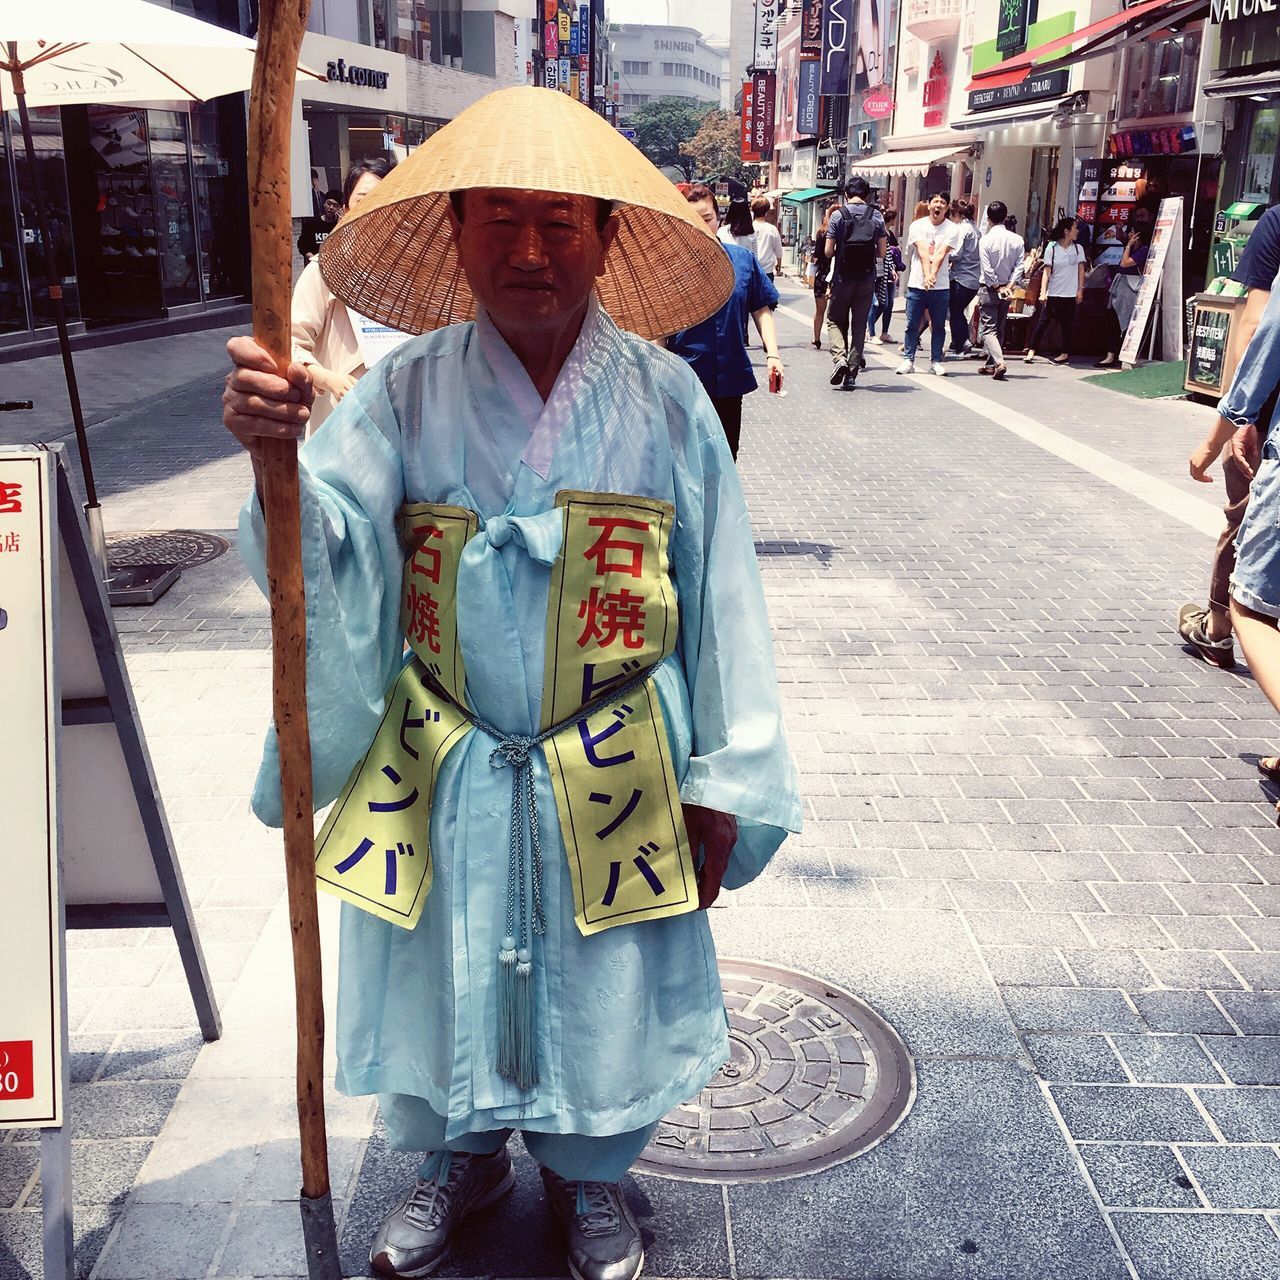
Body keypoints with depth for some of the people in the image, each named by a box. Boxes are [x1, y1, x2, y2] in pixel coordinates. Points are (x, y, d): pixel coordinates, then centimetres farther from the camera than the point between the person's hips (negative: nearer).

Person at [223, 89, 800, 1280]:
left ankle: (587, 1166, 46)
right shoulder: (405, 393, -6)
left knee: (600, 980, 15)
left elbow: (721, 600, -4)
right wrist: (277, 458, -38)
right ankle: (462, 1151, 49)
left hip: (610, 775, 0)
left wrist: (723, 782, -2)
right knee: (450, 966, 18)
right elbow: (327, 553, -16)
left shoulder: (664, 400, -7)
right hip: (442, 769, 1)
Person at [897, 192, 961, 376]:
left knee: (939, 325, 5)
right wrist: (926, 275, -23)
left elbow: (940, 254, -12)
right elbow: (923, 252, -11)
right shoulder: (917, 226, 2)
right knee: (912, 324, 2)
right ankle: (908, 360, 10)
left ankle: (936, 361, 14)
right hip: (917, 283, 0)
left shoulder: (952, 229, 1)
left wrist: (932, 275, -25)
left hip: (941, 286, 0)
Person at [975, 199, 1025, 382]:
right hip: (1006, 290, 4)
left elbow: (987, 269, -16)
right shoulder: (1017, 240, -1)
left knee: (988, 329, -5)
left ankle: (999, 362, -24)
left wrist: (997, 287, -7)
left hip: (988, 290, -4)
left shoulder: (986, 240, -13)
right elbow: (1019, 266, -6)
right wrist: (1008, 286, -6)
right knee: (999, 329, 16)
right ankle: (991, 364, 23)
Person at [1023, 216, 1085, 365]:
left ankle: (1065, 353, 14)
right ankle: (1031, 351, 1)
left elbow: (1081, 270, 8)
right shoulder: (1052, 248, -2)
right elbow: (1047, 272, -4)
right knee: (1043, 321, -3)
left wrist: (1080, 290, 1)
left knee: (1066, 324, 6)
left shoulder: (1078, 248, 5)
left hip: (1070, 294, 2)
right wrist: (1044, 292, -12)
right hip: (1053, 293, -2)